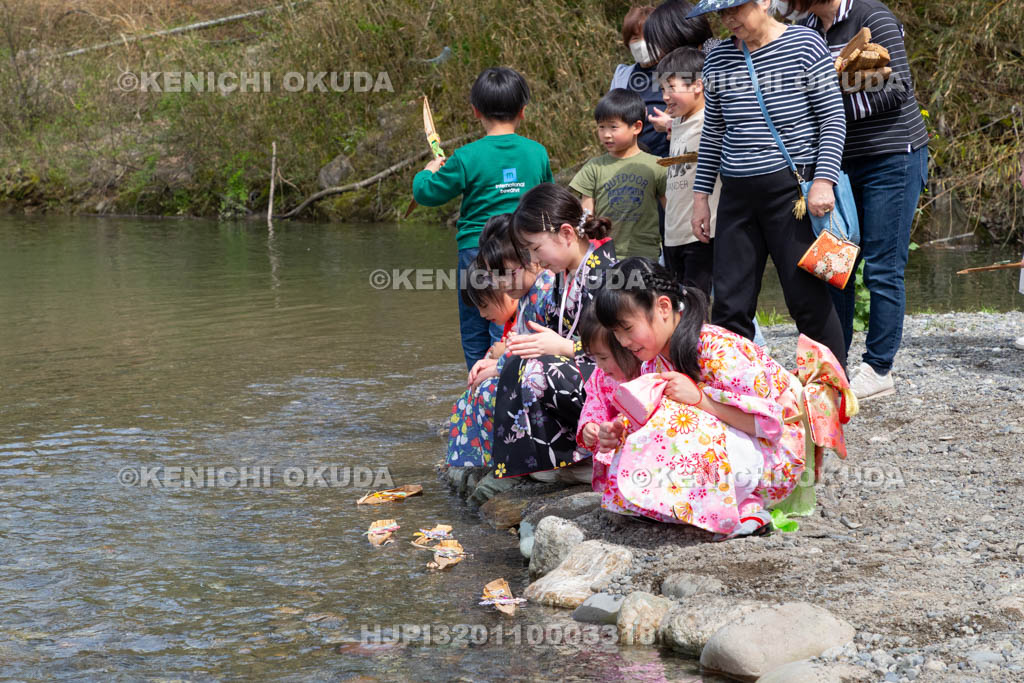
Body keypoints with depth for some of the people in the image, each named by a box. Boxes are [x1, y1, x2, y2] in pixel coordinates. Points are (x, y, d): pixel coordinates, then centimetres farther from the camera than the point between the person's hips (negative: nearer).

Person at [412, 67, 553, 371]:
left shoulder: (467, 158, -9)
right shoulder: (538, 153, 0)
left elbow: (426, 193, 0)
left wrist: (427, 172, 21)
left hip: (476, 252, -2)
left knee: (474, 336, 10)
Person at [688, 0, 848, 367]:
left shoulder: (805, 45, -3)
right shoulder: (718, 59, 10)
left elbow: (833, 119, -3)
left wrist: (824, 179, -13)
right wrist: (701, 193, 13)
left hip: (792, 187, -4)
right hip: (737, 195, 5)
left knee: (808, 298, -3)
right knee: (729, 306, 1)